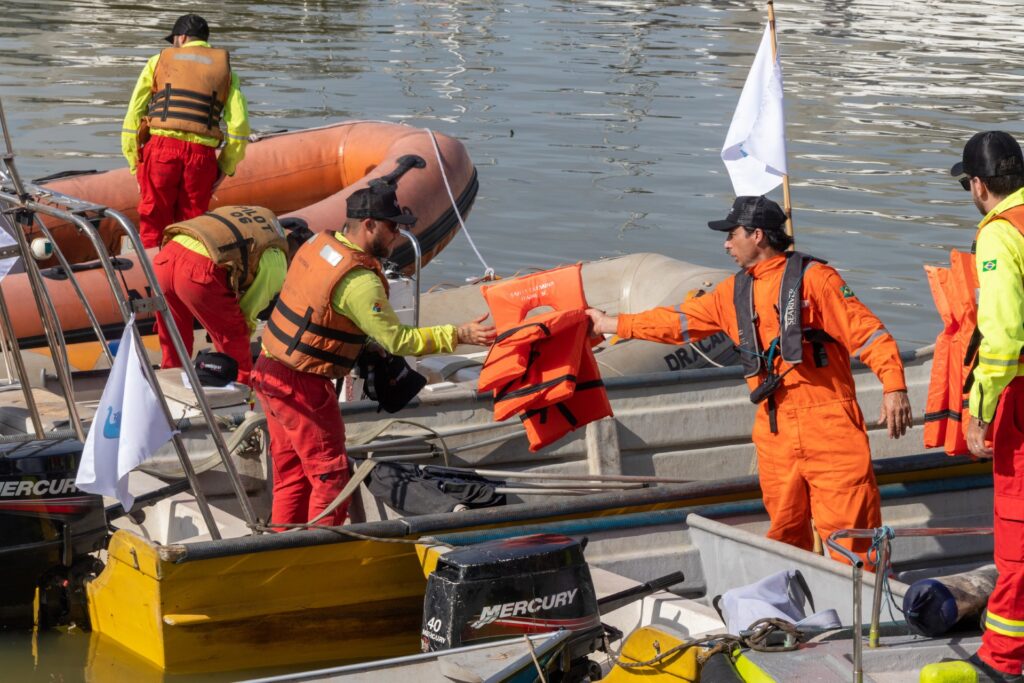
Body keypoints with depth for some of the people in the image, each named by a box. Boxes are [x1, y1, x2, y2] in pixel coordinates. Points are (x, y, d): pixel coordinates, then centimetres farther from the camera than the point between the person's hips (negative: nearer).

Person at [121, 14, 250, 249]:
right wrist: (225, 167, 14)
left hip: (161, 149, -1)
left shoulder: (159, 61, 15)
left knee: (153, 227, 6)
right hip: (202, 155, 1)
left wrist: (135, 164, 13)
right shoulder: (224, 69, 17)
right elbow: (239, 124, 5)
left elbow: (133, 117, 9)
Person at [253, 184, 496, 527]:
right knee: (331, 472, 0)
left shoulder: (318, 244, 4)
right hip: (301, 386, -9)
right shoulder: (359, 282, -22)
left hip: (270, 370, 9)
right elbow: (397, 340, -19)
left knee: (290, 473, 16)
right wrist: (458, 335, -16)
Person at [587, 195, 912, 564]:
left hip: (828, 425, -6)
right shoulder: (734, 292, 16)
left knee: (846, 525, -9)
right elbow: (680, 320, 27)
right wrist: (614, 324, 31)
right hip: (775, 432, 6)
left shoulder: (812, 276, -5)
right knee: (785, 532, 10)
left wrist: (894, 387, -20)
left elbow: (864, 328, -10)